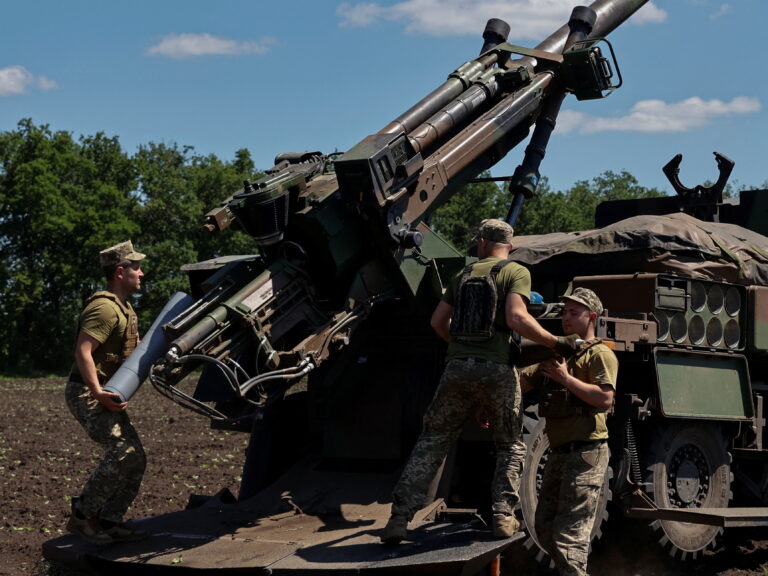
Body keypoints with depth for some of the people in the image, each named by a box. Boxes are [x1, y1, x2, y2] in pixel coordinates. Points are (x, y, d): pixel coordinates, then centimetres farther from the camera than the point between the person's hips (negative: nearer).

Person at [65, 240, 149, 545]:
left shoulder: (123, 308, 18)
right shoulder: (105, 308, -16)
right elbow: (82, 352, -26)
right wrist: (98, 393, -32)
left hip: (107, 395, 11)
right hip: (87, 394, -11)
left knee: (135, 459, 6)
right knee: (123, 452, -21)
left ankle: (109, 521, 11)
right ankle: (82, 516, -13)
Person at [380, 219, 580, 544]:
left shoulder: (465, 274, 17)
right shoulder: (516, 273, 3)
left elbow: (438, 321, 17)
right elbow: (517, 319, -14)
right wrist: (556, 343, -8)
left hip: (457, 367, 3)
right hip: (497, 370, -3)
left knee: (432, 441, 8)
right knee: (510, 446, 15)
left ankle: (399, 519, 1)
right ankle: (503, 515, 1)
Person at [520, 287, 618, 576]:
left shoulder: (599, 354, -5)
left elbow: (605, 399, -19)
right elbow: (523, 382, 16)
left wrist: (566, 378, -18)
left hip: (585, 453, -9)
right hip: (559, 452, 9)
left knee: (569, 533, -11)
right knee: (545, 528, 13)